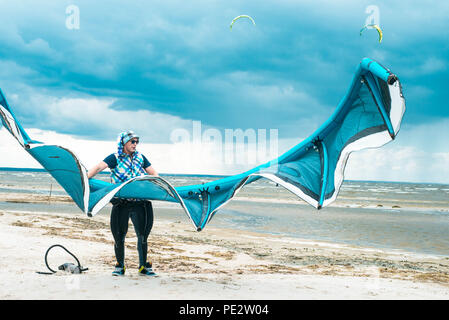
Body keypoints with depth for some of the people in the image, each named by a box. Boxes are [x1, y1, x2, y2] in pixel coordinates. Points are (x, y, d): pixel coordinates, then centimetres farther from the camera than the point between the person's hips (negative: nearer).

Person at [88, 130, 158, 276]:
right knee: (119, 235, 2)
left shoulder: (140, 158, 12)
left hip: (139, 201, 2)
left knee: (143, 234, 2)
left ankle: (143, 266, 14)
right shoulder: (115, 158, 1)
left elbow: (154, 174, 15)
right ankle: (120, 266, 18)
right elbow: (99, 167, -13)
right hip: (121, 203, -2)